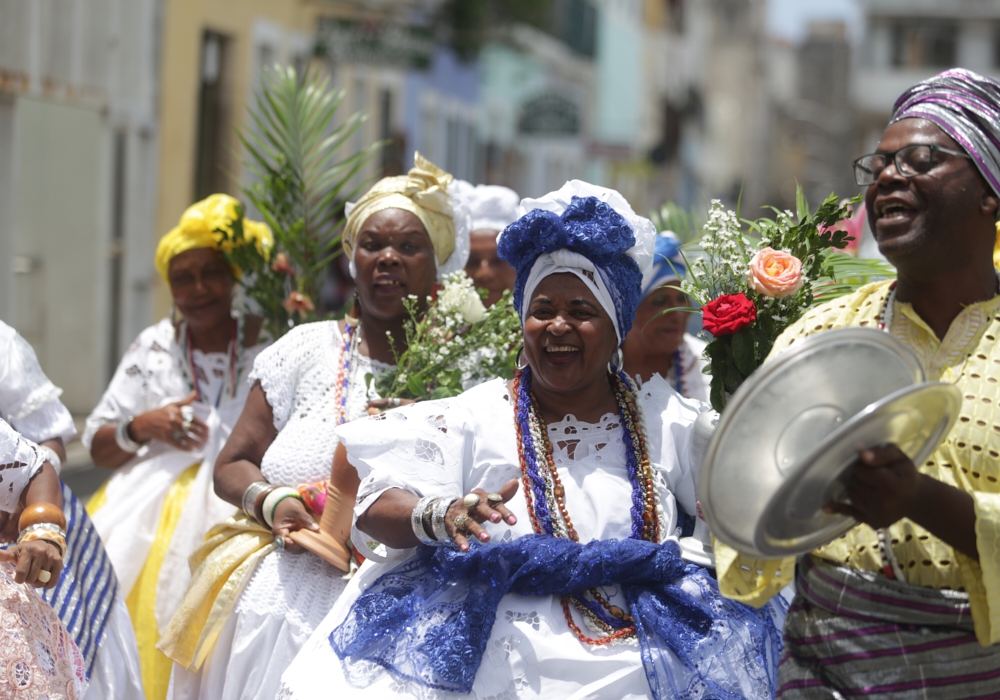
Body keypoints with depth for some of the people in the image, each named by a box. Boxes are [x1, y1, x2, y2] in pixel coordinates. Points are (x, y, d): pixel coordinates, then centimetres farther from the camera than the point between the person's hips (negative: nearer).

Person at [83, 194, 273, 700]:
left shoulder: (267, 344, 4)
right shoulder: (153, 347, 13)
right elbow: (97, 446, 15)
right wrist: (143, 427, -3)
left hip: (237, 506, -3)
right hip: (151, 504, 3)